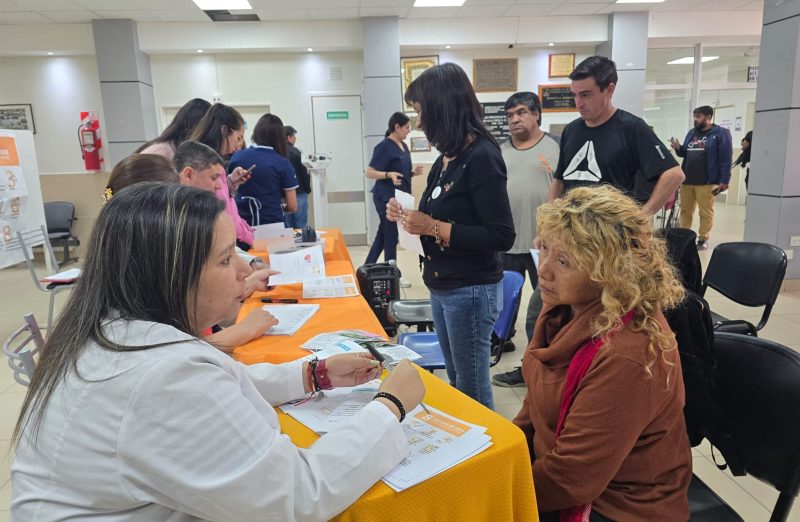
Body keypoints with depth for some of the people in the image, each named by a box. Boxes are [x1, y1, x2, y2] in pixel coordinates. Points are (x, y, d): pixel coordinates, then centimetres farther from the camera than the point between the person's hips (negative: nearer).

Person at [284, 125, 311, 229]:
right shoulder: (295, 152, -10)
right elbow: (303, 172, -9)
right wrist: (308, 189, 5)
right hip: (298, 193, -5)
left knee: (287, 226, 9)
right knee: (301, 225, 1)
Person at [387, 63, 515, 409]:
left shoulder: (481, 156, -17)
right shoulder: (446, 158, 7)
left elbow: (501, 237, -21)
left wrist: (434, 228, -22)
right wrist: (407, 217, 2)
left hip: (471, 291, -8)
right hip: (441, 287, 9)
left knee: (472, 392, 7)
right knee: (455, 383, 21)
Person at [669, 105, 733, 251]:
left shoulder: (721, 133, -2)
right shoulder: (691, 133, 16)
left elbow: (725, 159, -7)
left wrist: (724, 181, -13)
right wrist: (678, 148, 2)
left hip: (706, 182, -6)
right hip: (687, 180, 6)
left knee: (705, 212, 1)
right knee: (685, 210, 9)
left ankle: (703, 239, 7)